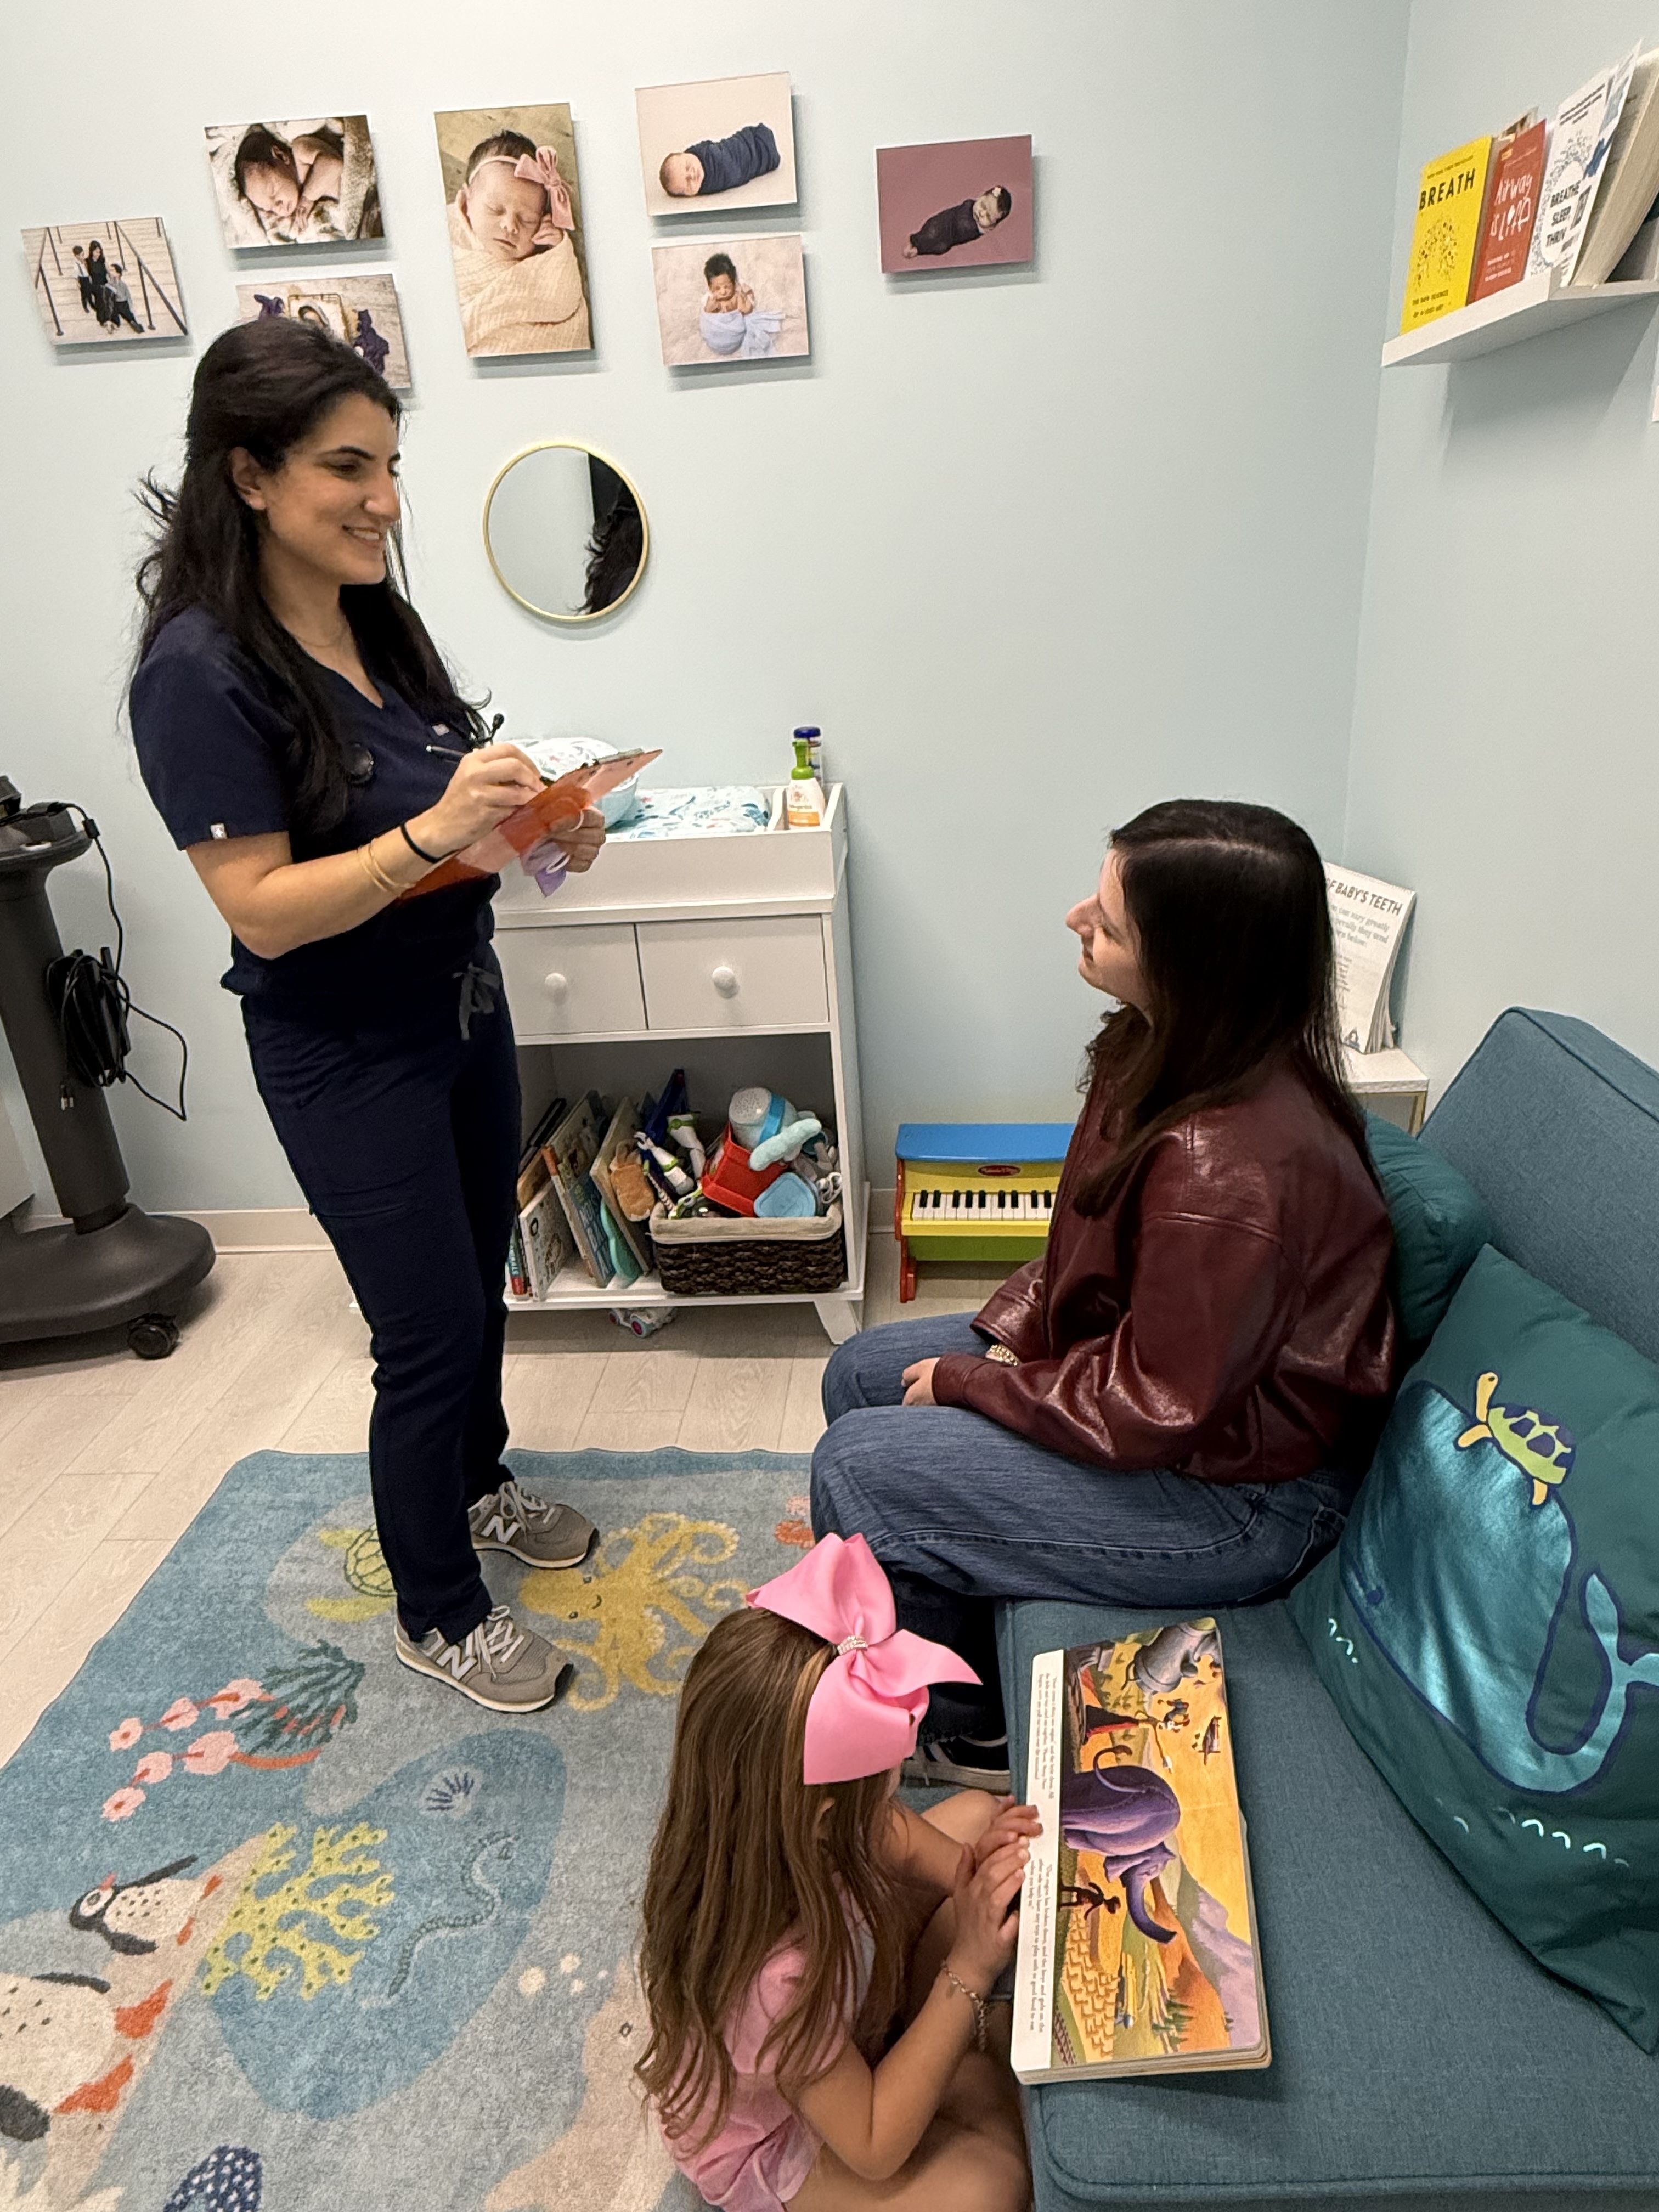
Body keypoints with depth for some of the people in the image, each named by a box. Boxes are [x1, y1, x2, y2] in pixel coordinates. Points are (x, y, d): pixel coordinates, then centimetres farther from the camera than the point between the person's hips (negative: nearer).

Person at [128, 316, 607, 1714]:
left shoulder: (376, 619, 3)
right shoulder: (202, 670, -19)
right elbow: (266, 912, -22)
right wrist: (429, 833, -34)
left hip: (461, 1006, 8)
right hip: (344, 1058, -7)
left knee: (477, 1278, 21)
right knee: (431, 1336, 2)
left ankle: (475, 1486, 48)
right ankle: (436, 1615, 27)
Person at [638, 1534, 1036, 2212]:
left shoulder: (783, 1824, -27)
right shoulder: (772, 1979, -43)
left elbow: (886, 1831, -3)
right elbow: (873, 2148, -27)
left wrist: (965, 1866, -22)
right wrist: (966, 1974, -30)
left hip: (856, 1991, 6)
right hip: (767, 2147, -6)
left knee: (977, 1813, 1)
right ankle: (985, 2037, 2)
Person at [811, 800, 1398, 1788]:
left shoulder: (1225, 1169, -37)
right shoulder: (1175, 1049, -8)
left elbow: (1146, 1411, -26)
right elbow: (1094, 1240, 8)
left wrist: (966, 1381, -14)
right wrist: (1013, 1326, -4)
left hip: (1236, 1491, -9)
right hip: (1149, 1360, 9)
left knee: (855, 1468, -11)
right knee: (860, 1374, 11)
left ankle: (971, 1732, 17)